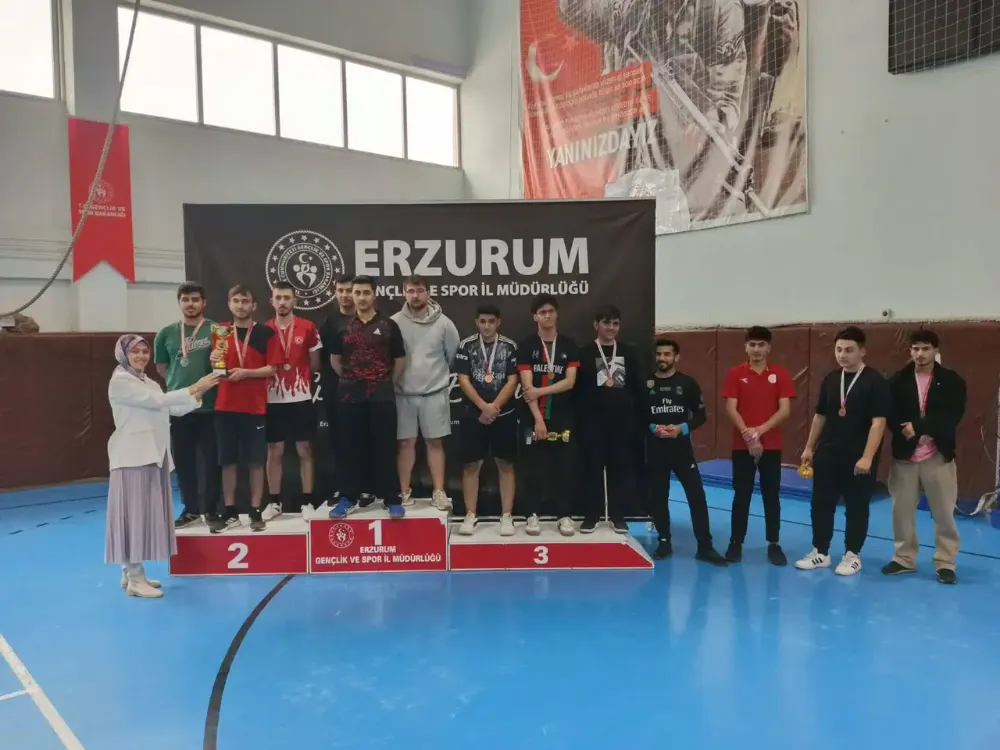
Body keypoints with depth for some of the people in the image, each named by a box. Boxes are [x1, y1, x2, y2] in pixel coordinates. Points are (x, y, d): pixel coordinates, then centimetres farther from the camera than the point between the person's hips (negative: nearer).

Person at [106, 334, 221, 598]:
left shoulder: (149, 383, 17)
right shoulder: (120, 382, -8)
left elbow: (174, 409, 10)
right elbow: (158, 401, -18)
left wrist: (199, 393, -2)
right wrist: (194, 387, -19)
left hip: (154, 453, 8)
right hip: (134, 455, -8)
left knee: (148, 513, 10)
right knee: (135, 512, -6)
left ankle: (131, 573, 19)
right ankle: (135, 579, -2)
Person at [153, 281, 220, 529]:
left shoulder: (216, 331, -2)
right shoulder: (166, 333, 6)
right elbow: (161, 367, 17)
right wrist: (180, 384, 11)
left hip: (209, 406, -3)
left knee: (211, 460, 3)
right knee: (183, 460, 9)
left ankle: (212, 509, 16)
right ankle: (191, 509, 23)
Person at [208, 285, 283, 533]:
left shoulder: (266, 333, 0)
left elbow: (272, 368, -5)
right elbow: (217, 369, 15)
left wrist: (245, 372, -17)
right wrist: (214, 362, -7)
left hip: (255, 406, -3)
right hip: (225, 406, 3)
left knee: (256, 461, 2)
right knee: (227, 461, 6)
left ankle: (256, 513, 11)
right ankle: (229, 513, 16)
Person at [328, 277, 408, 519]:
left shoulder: (388, 325, 2)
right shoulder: (343, 326, 8)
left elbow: (400, 360, 7)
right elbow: (335, 359, 18)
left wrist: (387, 382, 5)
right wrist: (350, 379, 12)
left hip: (382, 395, -2)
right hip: (349, 395, 2)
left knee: (385, 447, -1)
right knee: (349, 447, 5)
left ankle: (392, 499, 6)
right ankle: (348, 498, 14)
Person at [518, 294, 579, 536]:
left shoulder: (569, 346, 5)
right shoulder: (526, 346, 0)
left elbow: (570, 382, -6)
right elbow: (527, 385, -9)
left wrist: (540, 391, -17)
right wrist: (538, 418, -16)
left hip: (563, 418, 1)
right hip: (534, 417, -1)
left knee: (564, 467, 5)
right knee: (534, 468, 3)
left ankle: (565, 516, 14)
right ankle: (532, 515, 12)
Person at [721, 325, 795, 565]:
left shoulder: (781, 374, 1)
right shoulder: (735, 374, 0)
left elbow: (785, 410, -5)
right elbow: (731, 409, -7)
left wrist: (760, 430, -16)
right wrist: (747, 434, -20)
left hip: (771, 446, 1)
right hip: (742, 446, -1)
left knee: (772, 496, 7)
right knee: (741, 496, 5)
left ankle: (774, 545, 17)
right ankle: (736, 543, 14)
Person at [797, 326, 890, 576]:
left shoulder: (875, 382, -10)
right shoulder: (830, 380, 8)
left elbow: (878, 422, -15)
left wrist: (867, 457, -20)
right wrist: (809, 447, 13)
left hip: (858, 458, -5)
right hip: (827, 454, 5)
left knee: (856, 507, 7)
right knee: (821, 503, 9)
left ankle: (852, 555, 21)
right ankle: (820, 552, 22)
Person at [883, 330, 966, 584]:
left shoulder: (952, 381, -1)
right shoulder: (897, 381, 2)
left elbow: (951, 418, -12)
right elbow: (890, 416, -5)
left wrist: (918, 426, -22)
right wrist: (905, 430, -23)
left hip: (938, 456, -1)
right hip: (904, 455, 2)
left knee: (944, 512, 5)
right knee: (902, 510, 9)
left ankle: (945, 563, 18)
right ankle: (904, 558, 23)